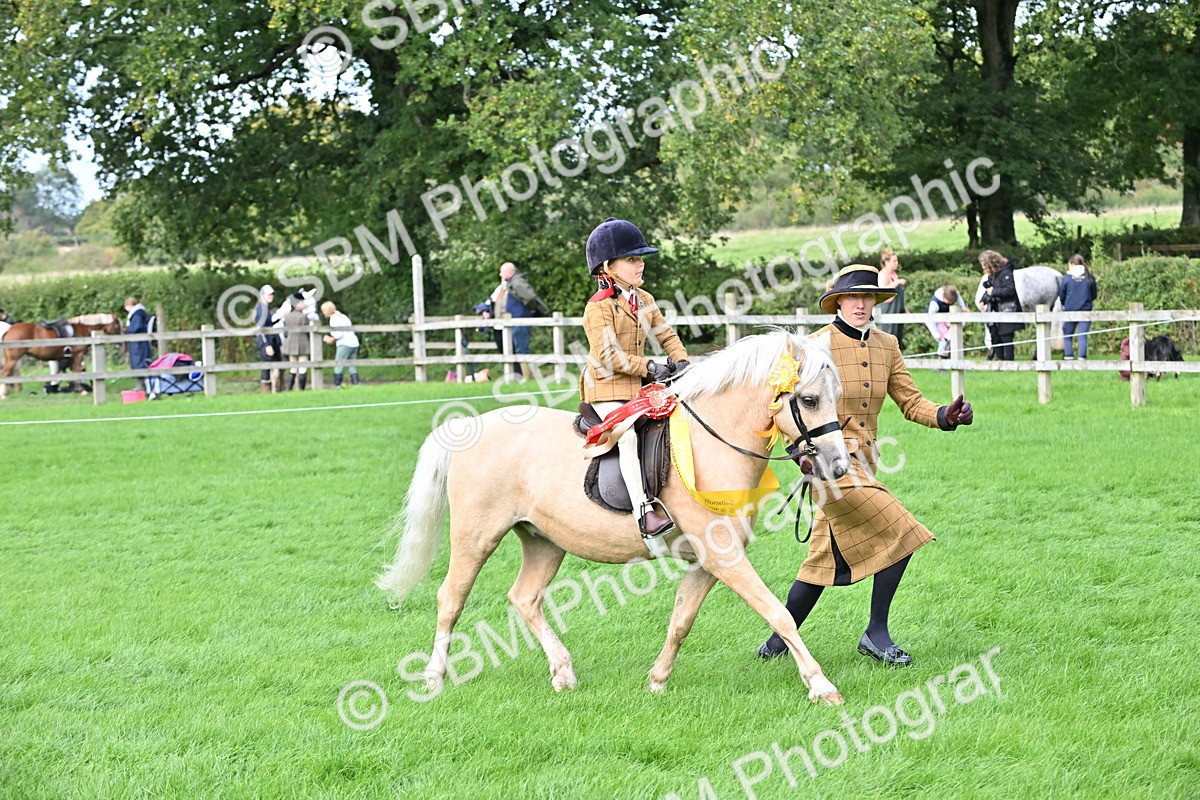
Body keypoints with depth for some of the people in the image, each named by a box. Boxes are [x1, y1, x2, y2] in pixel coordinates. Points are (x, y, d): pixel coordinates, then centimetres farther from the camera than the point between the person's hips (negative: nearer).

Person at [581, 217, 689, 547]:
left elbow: (666, 335, 15)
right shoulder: (599, 307, -13)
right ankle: (643, 510, -34)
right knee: (627, 436, -27)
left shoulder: (645, 300, 12)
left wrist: (680, 361, -4)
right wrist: (648, 367, -20)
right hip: (607, 389, -8)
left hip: (640, 387, 8)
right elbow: (608, 355, -19)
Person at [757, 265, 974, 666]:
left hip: (863, 461, 7)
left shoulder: (886, 346, 11)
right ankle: (876, 634, -2)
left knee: (826, 558, 12)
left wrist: (945, 416, -10)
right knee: (900, 534, -14)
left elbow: (911, 401, 9)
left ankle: (778, 642, 23)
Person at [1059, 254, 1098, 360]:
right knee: (1083, 336, 2)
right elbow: (1094, 295, 10)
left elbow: (1061, 296, 4)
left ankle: (1068, 357, 4)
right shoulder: (1090, 278, 1)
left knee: (1067, 335, 12)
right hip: (1085, 310, 1)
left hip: (1070, 311, -1)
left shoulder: (1067, 278, -4)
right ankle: (1082, 357, -5)